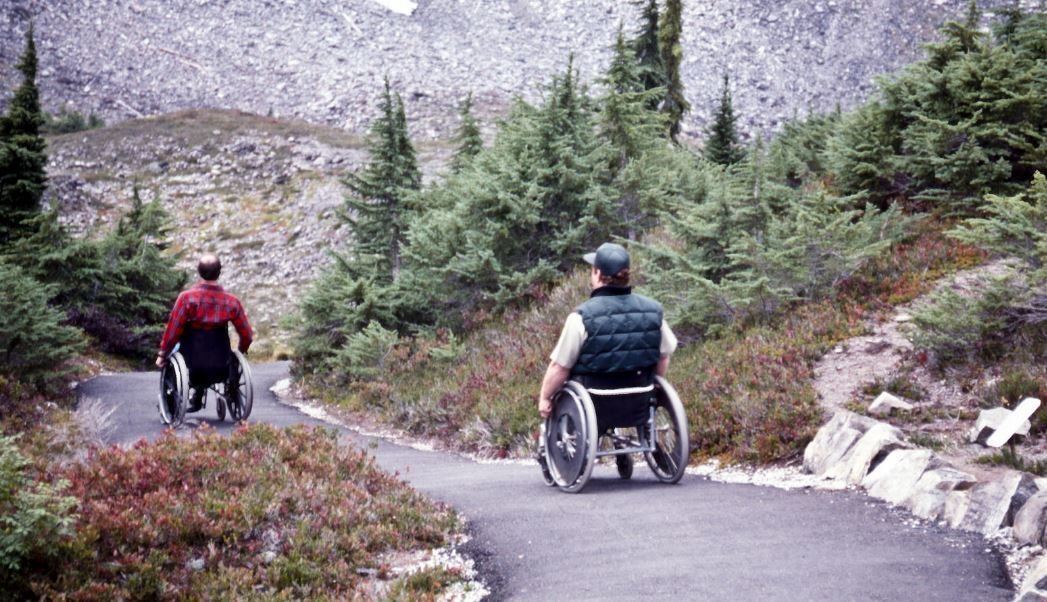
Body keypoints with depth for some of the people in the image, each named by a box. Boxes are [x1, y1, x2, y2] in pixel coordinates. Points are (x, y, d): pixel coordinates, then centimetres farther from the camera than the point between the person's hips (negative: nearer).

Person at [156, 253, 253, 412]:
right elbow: (247, 336, -1)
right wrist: (239, 352, 19)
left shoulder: (187, 298, -15)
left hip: (192, 369, -2)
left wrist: (162, 355, 4)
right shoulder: (232, 302, -7)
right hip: (220, 370, 2)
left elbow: (172, 332, -12)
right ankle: (197, 400, 50)